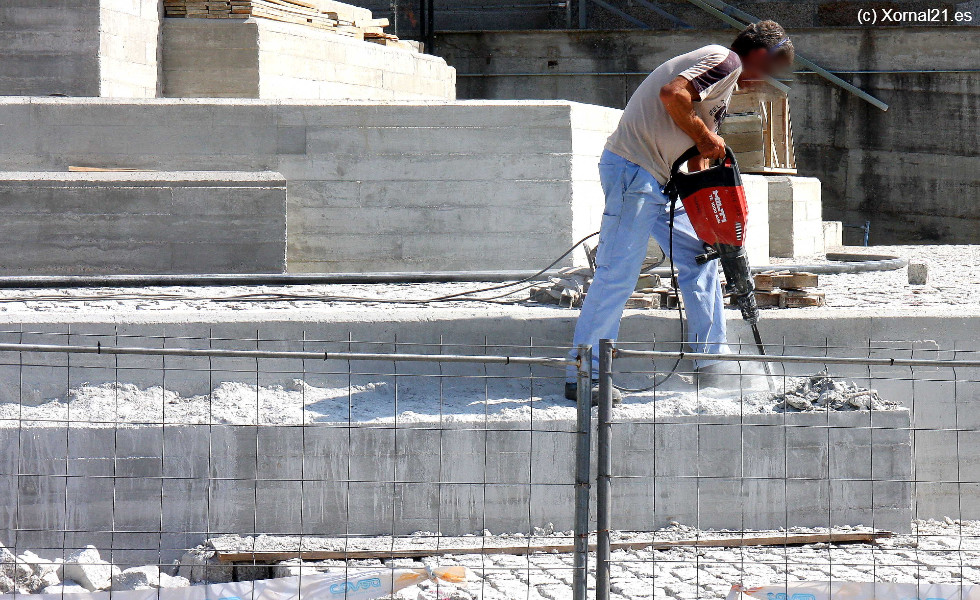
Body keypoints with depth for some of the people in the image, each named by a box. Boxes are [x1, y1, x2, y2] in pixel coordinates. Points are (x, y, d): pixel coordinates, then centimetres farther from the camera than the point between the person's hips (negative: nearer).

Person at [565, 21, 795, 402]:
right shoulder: (726, 61, -9)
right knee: (618, 276, -8)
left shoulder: (727, 80, 23)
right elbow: (672, 95, -27)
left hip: (660, 180, 11)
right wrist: (706, 139, -16)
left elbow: (697, 155, 22)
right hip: (633, 170, -11)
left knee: (700, 258, 13)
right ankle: (582, 378, -4)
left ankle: (711, 364, 18)